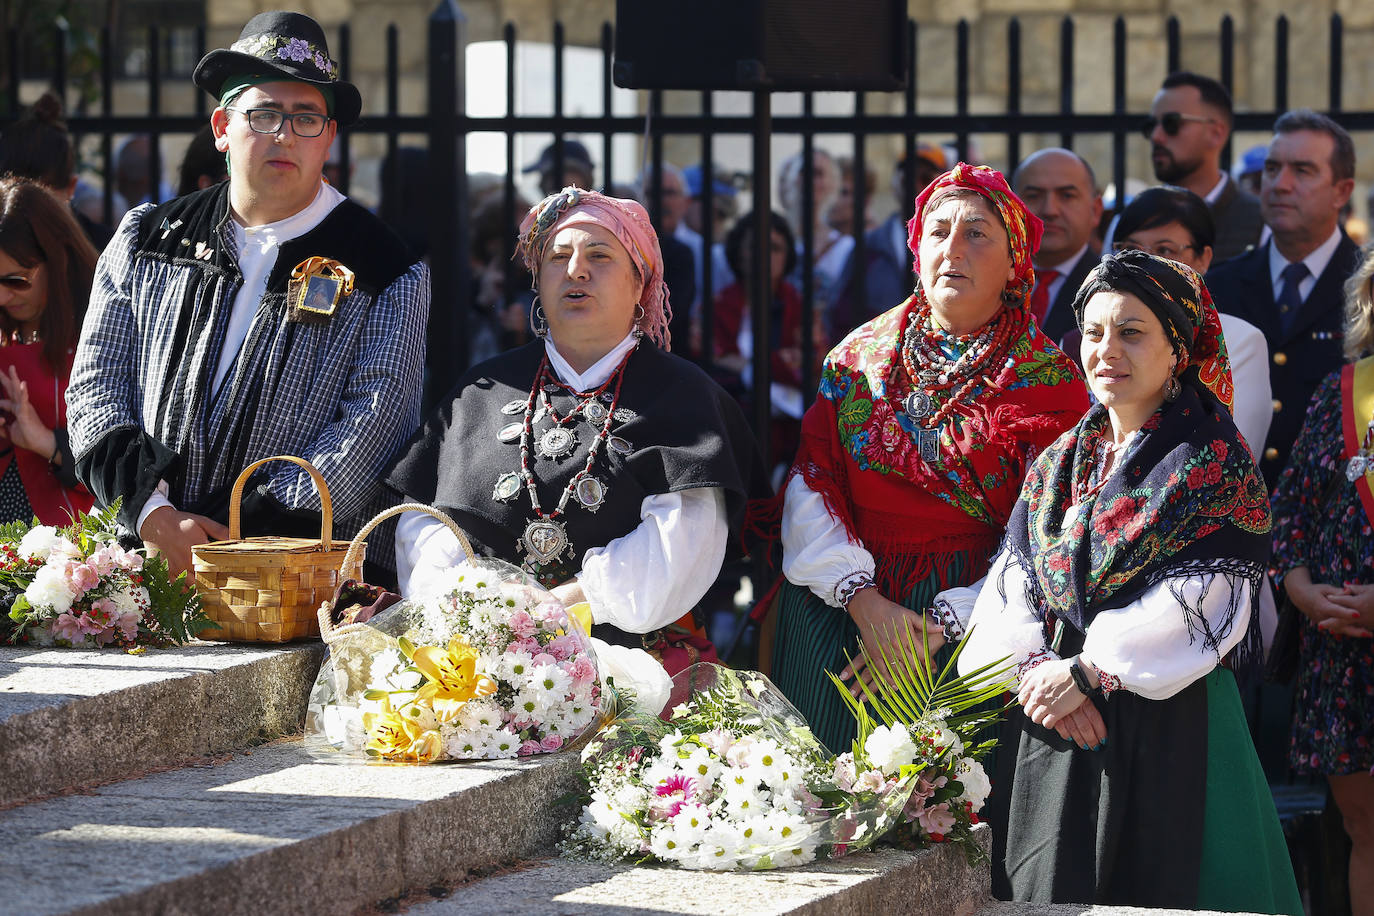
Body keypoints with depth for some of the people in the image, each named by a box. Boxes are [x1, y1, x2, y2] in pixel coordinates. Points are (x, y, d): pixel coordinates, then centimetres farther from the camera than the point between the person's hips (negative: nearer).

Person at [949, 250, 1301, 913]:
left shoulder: (1214, 465, -4)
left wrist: (1086, 671, -15)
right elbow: (1011, 586, 7)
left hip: (1167, 724, -5)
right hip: (1050, 731, 5)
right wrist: (1035, 672, -12)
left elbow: (1204, 604, -14)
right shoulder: (1056, 466, 14)